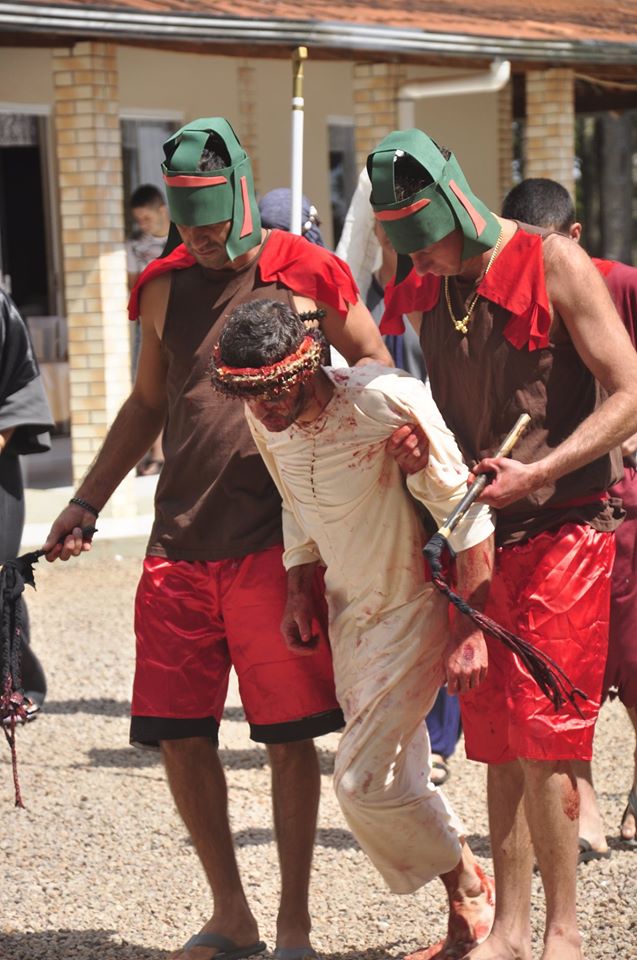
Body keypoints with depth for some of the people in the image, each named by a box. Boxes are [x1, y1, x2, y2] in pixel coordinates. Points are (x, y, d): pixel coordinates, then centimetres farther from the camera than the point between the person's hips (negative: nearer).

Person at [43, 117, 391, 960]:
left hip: (273, 544, -4)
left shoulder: (305, 276, -2)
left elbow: (373, 365, 9)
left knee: (290, 734, 0)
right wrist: (87, 501, 18)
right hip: (179, 543, 4)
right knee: (179, 733, 4)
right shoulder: (165, 287, 10)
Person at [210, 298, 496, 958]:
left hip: (416, 606, -7)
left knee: (361, 780, -11)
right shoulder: (264, 419, -6)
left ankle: (469, 889, 12)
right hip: (348, 611, 7)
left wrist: (470, 631, -22)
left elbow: (466, 513, -22)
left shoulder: (387, 403, -27)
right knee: (395, 783, 10)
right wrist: (299, 590, 4)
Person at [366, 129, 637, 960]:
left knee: (541, 738, -8)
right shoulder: (428, 290, 8)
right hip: (479, 535, 6)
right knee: (497, 743, 7)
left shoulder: (553, 264, -9)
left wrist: (537, 472, -19)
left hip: (561, 528, -6)